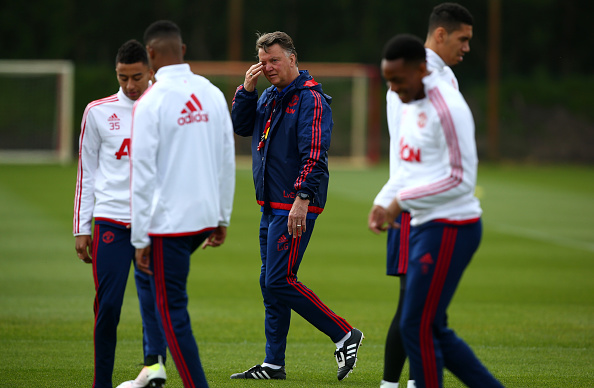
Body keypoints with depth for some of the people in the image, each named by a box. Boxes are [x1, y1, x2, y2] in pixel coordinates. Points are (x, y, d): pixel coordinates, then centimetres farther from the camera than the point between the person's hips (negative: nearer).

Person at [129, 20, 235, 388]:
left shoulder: (151, 102, -13)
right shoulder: (212, 93, 6)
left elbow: (143, 174, -13)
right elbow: (228, 160, 10)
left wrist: (141, 238, -8)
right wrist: (223, 217, 19)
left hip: (169, 220, -7)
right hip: (206, 214, 7)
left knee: (172, 310, -2)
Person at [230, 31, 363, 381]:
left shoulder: (310, 99, -13)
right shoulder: (269, 97, 15)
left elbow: (314, 154, -20)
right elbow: (241, 126, 14)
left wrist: (302, 199, -26)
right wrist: (247, 89, 1)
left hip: (295, 207, -9)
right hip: (271, 206, 9)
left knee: (280, 281, -13)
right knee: (270, 284, 10)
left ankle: (344, 335, -5)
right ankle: (273, 365, 15)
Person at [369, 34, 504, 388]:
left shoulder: (447, 108, -17)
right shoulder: (411, 105, 12)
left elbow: (462, 179, -20)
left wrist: (401, 201, -18)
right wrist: (388, 208, 7)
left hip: (450, 229, -10)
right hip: (426, 226, 10)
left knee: (417, 328, -6)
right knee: (433, 330, 11)